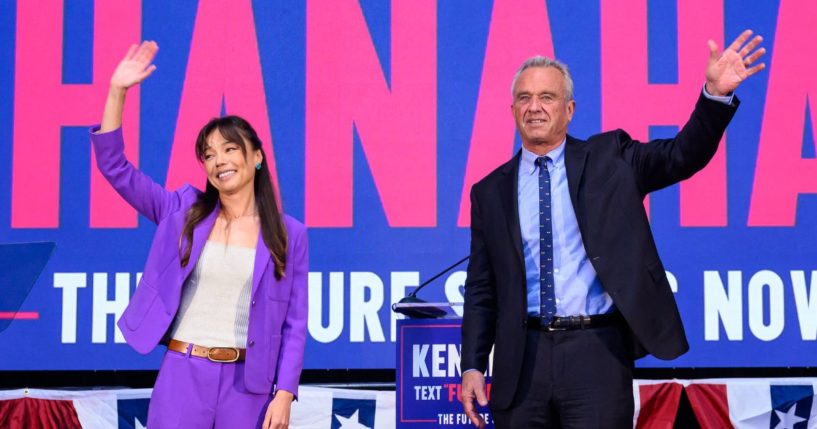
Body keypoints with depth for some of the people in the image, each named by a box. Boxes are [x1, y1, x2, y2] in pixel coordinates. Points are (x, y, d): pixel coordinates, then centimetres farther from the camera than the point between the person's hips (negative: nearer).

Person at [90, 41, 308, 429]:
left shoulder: (289, 234, 2)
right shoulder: (183, 213, 6)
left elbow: (294, 323, 2)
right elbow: (114, 167, 2)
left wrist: (284, 394, -5)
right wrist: (117, 91, -8)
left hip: (248, 383, 0)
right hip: (183, 374, 1)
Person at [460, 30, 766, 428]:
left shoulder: (610, 158, 6)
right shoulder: (490, 192, 9)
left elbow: (682, 155, -6)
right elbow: (481, 289, 10)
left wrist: (716, 94, -22)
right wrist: (472, 366, 4)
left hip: (597, 353, -2)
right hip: (522, 360, 2)